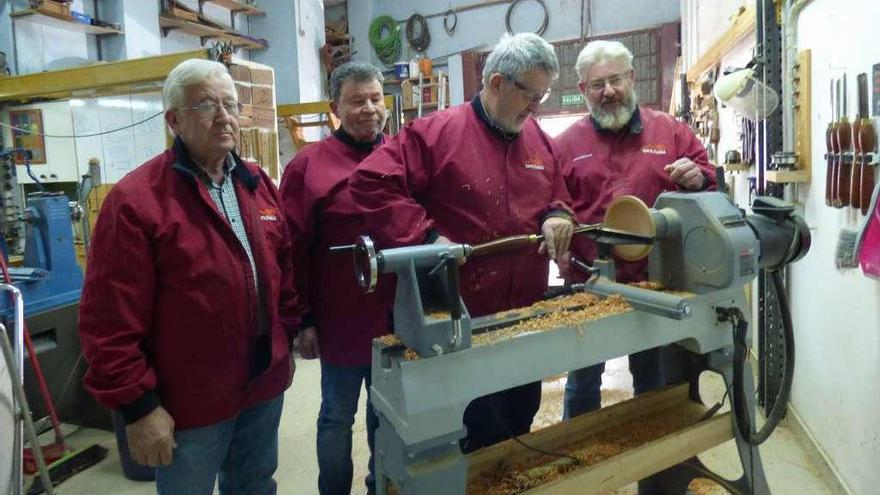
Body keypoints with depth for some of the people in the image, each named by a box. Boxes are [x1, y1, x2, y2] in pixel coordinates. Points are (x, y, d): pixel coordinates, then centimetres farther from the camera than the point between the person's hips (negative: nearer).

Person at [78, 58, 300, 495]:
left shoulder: (257, 184, 5)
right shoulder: (135, 199, -16)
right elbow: (110, 321, -17)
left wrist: (288, 338, 10)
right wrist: (138, 406, -15)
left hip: (265, 384, 6)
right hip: (190, 402, -5)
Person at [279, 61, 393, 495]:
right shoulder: (308, 165, -7)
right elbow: (292, 251, -8)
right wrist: (302, 321, -7)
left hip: (399, 318, 4)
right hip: (342, 321, -3)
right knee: (337, 419, 14)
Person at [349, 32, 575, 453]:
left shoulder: (539, 141, 8)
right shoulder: (436, 131, -13)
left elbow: (557, 198, 19)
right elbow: (370, 183, -18)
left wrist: (557, 217, -6)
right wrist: (427, 236, -24)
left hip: (527, 319, 7)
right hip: (463, 322, -6)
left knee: (520, 426, 25)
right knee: (479, 441, 9)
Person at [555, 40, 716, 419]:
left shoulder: (670, 131, 5)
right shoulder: (566, 143, 2)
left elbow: (708, 178, 7)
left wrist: (698, 177, -14)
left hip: (654, 279, 1)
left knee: (654, 378, 20)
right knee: (582, 381, 14)